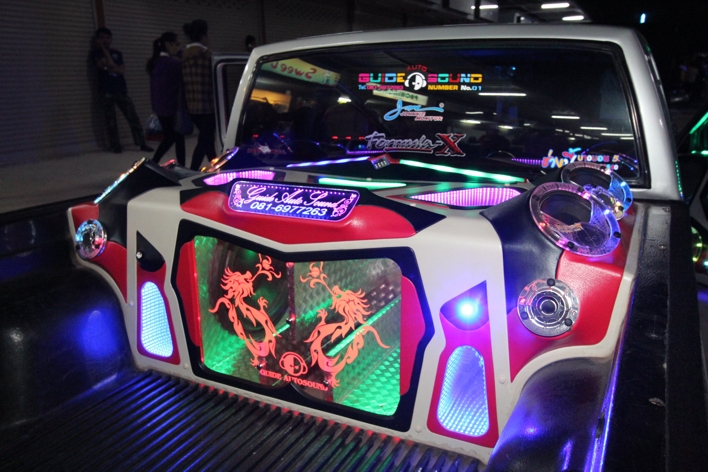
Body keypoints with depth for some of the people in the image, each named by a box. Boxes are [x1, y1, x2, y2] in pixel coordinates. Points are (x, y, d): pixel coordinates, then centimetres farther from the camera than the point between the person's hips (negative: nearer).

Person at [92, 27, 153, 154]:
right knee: (111, 120, -2)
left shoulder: (117, 53, 16)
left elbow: (122, 70, 2)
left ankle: (142, 144, -1)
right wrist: (104, 49, -3)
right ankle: (116, 146, 5)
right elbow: (110, 64, -11)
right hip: (106, 92, -3)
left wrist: (111, 68, -13)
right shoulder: (96, 54, 5)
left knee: (133, 117, -3)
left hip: (121, 90, 3)